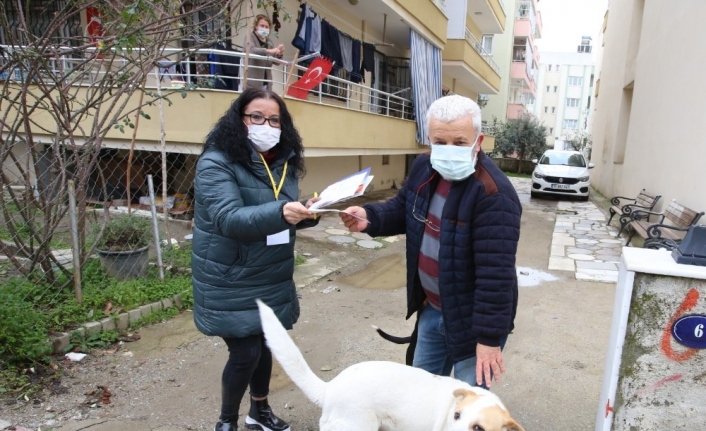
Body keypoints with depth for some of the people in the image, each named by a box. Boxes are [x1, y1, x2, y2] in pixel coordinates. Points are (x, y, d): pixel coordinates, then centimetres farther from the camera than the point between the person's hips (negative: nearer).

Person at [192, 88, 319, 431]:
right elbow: (230, 219, -28)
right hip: (231, 282, -6)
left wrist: (307, 212, -13)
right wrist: (281, 212, -43)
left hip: (272, 278, 6)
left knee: (266, 344, 17)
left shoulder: (284, 162, 3)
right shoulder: (216, 162, -16)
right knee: (245, 352, -2)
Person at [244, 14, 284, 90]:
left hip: (265, 83, 6)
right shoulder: (250, 37, -1)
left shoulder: (269, 41, 15)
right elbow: (251, 50, -23)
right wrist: (269, 51, -35)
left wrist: (280, 54, -10)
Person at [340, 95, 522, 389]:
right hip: (432, 309, 8)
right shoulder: (424, 168, -5)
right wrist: (370, 218, -10)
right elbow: (402, 209, 11)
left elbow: (496, 272, -30)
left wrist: (489, 336, -26)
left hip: (471, 319, -7)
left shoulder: (493, 194, -30)